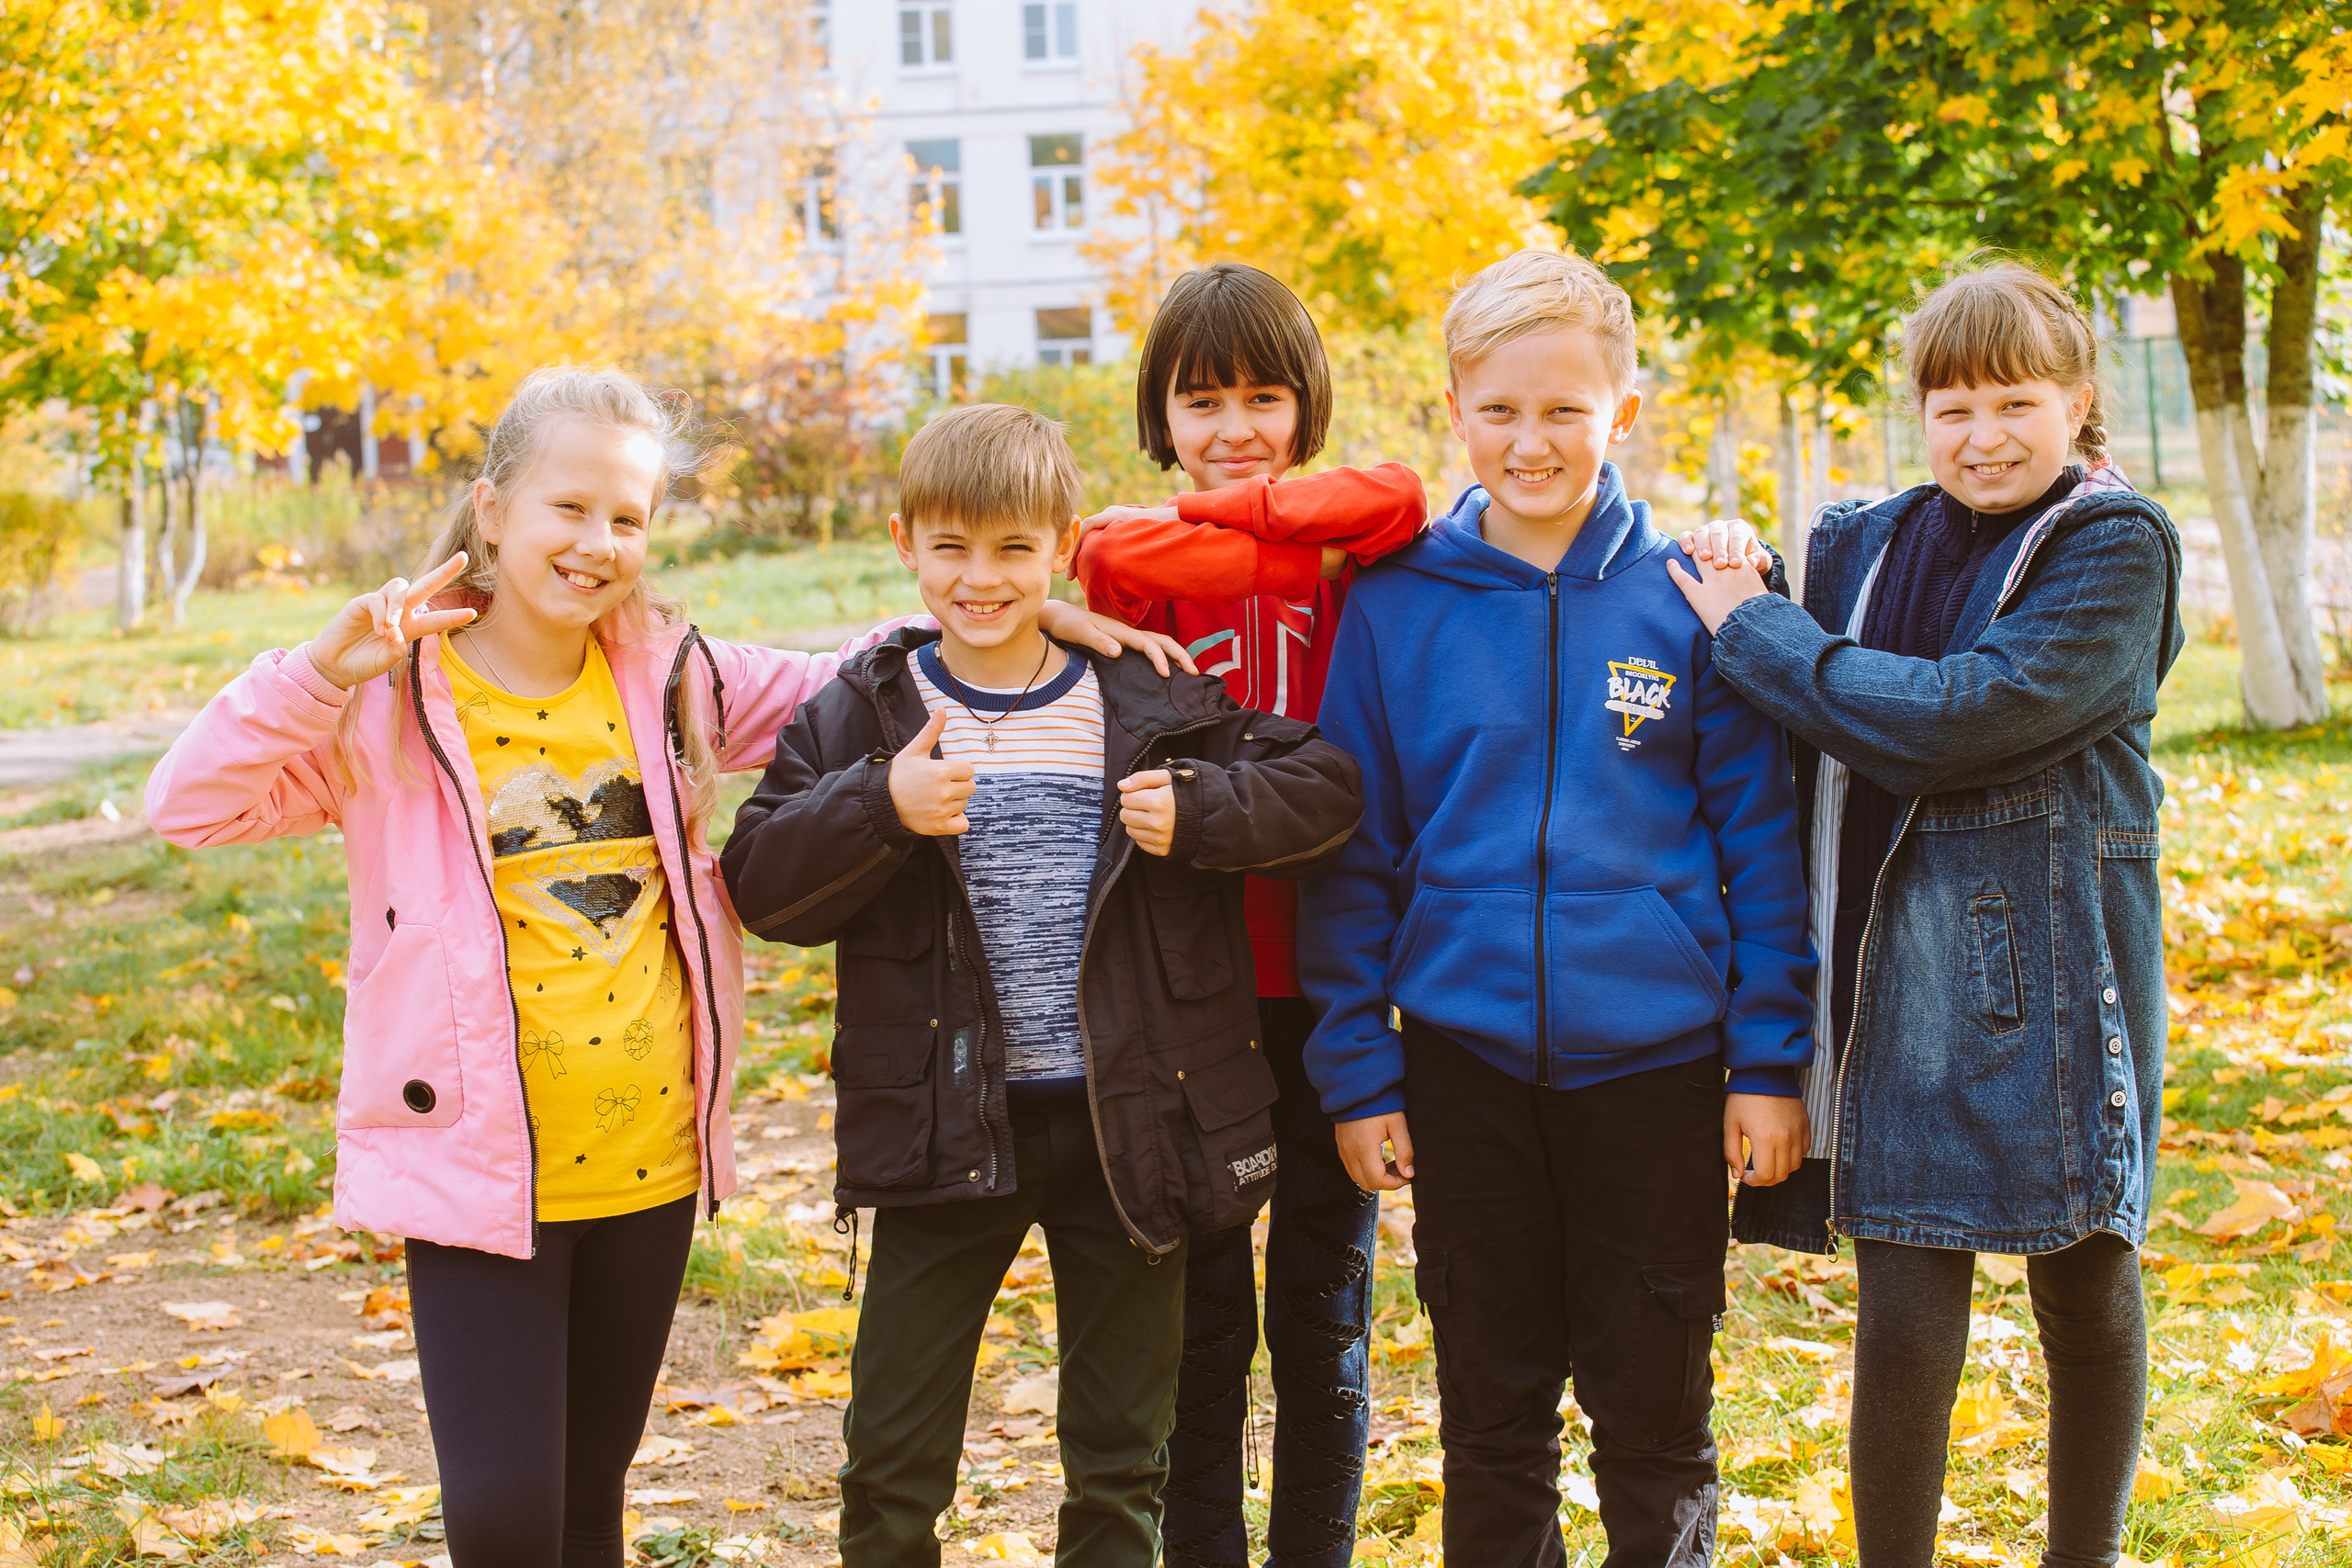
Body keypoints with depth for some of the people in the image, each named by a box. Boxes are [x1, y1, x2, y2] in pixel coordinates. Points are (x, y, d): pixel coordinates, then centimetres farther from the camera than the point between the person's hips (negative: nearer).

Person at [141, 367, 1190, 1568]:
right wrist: (322, 672, -23)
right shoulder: (393, 699, -7)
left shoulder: (670, 676, 4)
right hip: (478, 1170, -4)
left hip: (648, 1162, 4)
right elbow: (190, 804, -12)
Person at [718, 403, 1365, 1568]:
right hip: (946, 1126, 0)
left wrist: (1198, 812, -14)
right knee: (892, 1464, 5)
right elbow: (761, 886, -7)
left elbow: (1326, 787, 2)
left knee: (1121, 1463, 13)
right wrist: (882, 808, -23)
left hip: (1126, 1123, 1)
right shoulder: (862, 714, -1)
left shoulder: (1150, 705, 0)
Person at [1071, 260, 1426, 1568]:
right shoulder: (1131, 559, 2)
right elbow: (1129, 559, -21)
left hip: (1326, 980, 1)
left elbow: (1401, 502, -19)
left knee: (1324, 1313, 11)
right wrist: (1317, 542, -13)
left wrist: (1212, 518, -12)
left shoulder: (1355, 565, 3)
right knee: (1202, 1315, 10)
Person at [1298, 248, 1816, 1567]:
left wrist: (1771, 1062, -2)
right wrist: (1355, 1069, 2)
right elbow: (1354, 858, 4)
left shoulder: (1687, 602, -3)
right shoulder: (1394, 608, -1)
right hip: (1466, 1062, 1)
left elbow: (1760, 840, 0)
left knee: (1654, 1412, 10)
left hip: (1655, 1063, -1)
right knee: (1492, 1415, 13)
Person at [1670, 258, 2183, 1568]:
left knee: (2085, 1292, 12)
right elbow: (1813, 755, 14)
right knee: (1904, 1316, -1)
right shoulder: (1863, 546, 9)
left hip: (2058, 978, -3)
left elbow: (1957, 720, -19)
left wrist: (1755, 630, -11)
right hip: (1897, 974, 3)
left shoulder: (2116, 549, -7)